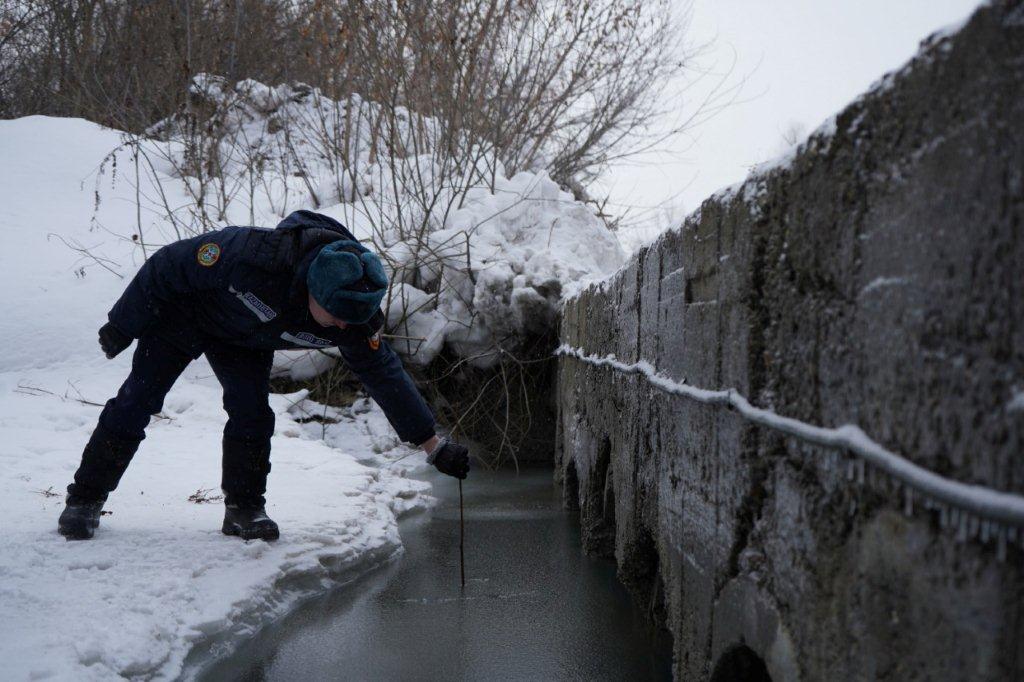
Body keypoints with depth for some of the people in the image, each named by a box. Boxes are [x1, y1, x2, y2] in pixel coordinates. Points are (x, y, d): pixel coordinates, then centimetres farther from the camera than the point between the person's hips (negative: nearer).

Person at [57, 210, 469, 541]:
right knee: (136, 403, -4)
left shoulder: (353, 314, -29)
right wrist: (123, 325, -18)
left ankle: (244, 508, 6)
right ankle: (85, 500, 10)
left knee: (253, 413, -11)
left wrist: (431, 444, -18)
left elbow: (384, 374, -19)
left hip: (246, 342, 4)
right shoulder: (253, 254, -44)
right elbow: (168, 267, -29)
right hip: (181, 311, -3)